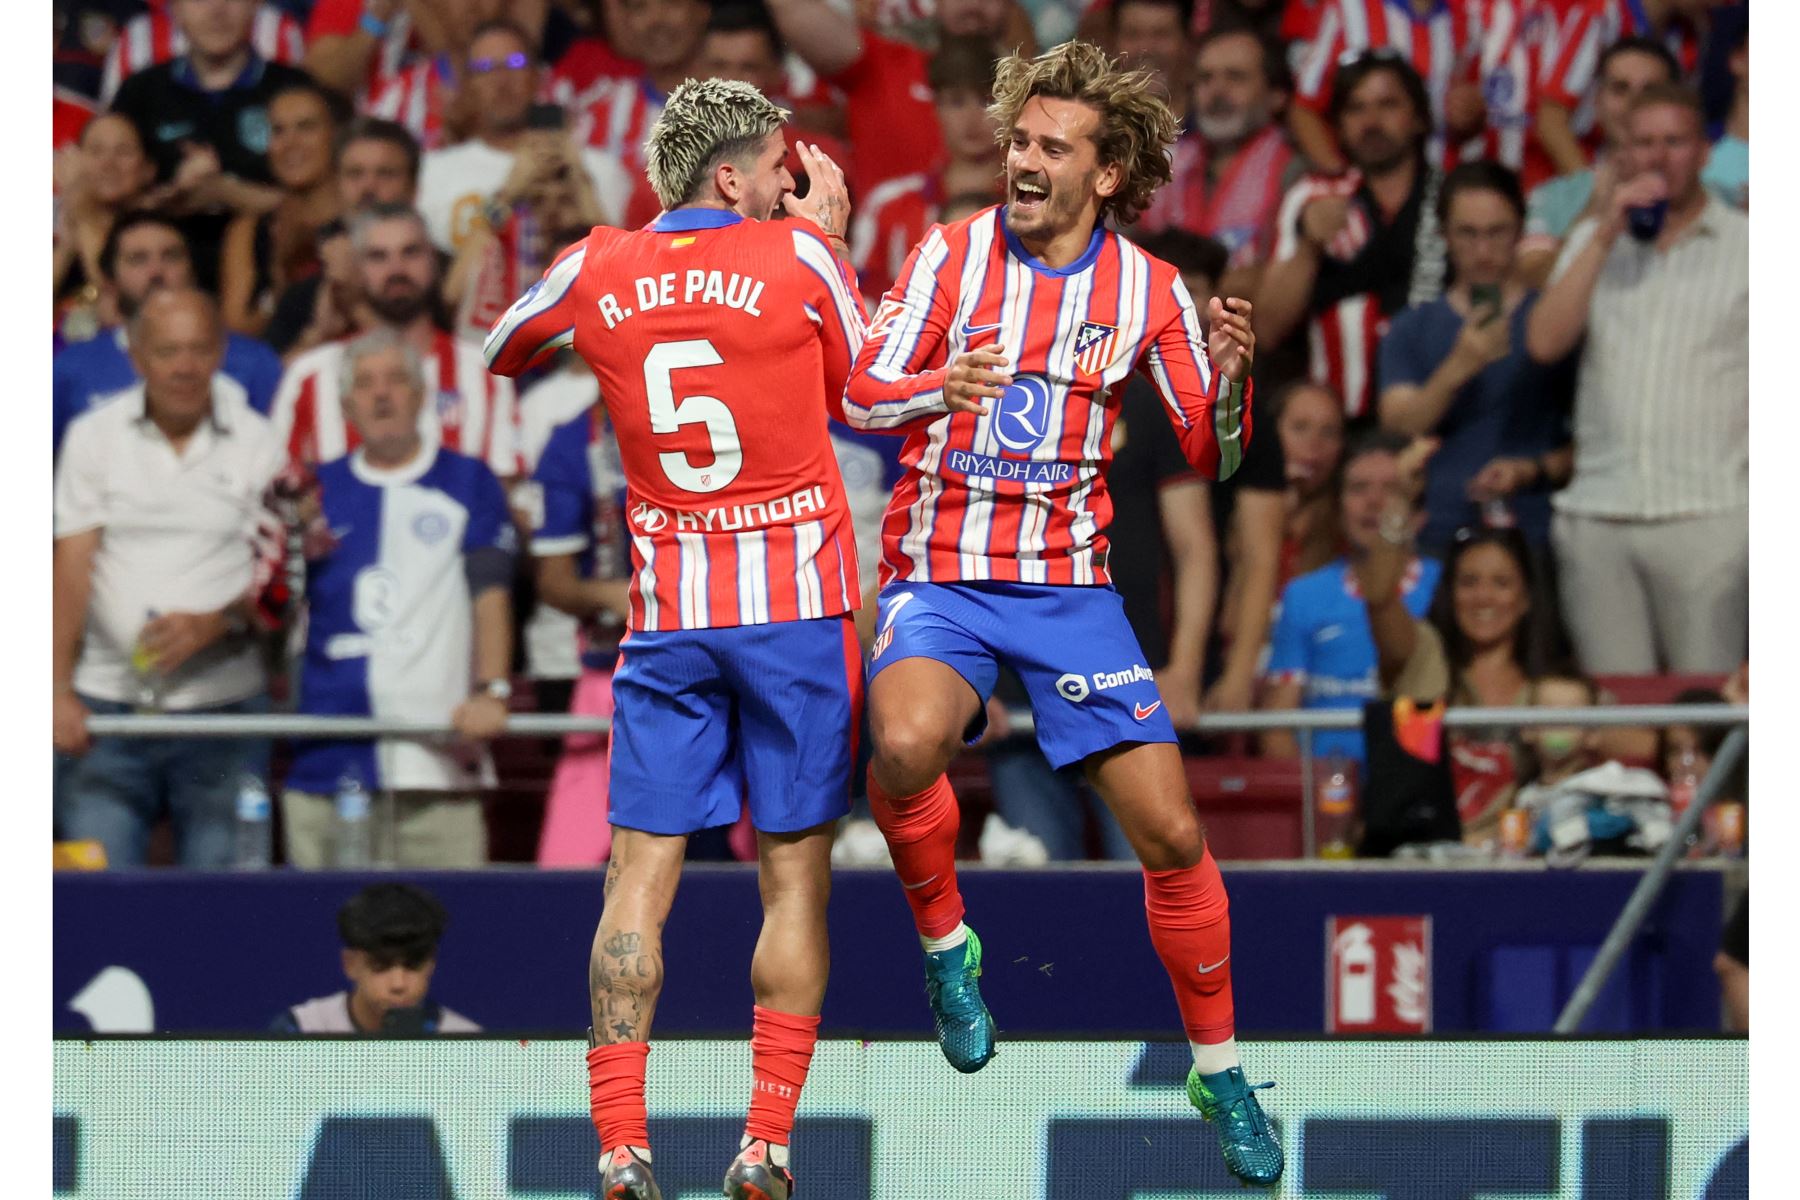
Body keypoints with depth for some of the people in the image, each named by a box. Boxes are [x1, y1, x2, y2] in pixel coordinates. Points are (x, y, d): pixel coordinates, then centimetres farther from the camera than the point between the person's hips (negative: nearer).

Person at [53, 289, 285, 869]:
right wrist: (59, 689, -8)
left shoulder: (257, 444, 3)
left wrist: (214, 625, -17)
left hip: (223, 710, 0)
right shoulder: (93, 437, 6)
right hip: (107, 706, 0)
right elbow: (71, 568, 1)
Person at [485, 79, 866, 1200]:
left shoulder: (597, 268, 3)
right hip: (798, 604, -2)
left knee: (641, 873, 2)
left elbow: (501, 351, 23)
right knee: (796, 877, 3)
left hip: (666, 613, 2)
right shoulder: (799, 255, -6)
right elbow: (866, 390, 11)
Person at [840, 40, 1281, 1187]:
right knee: (907, 748, -33)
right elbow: (861, 393, -8)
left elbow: (1210, 457, 1)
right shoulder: (955, 252, -4)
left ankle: (1220, 1075, 13)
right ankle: (945, 942, -5)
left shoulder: (1152, 292, 0)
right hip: (939, 575, -2)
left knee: (1171, 833, -6)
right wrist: (940, 388, -30)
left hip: (1069, 580, 2)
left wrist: (1229, 380, -21)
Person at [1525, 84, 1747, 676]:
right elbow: (1544, 343, 2)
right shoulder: (1592, 242, 17)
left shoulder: (1745, 245, 6)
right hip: (1596, 515, 3)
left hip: (1707, 513, -3)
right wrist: (1605, 238, -3)